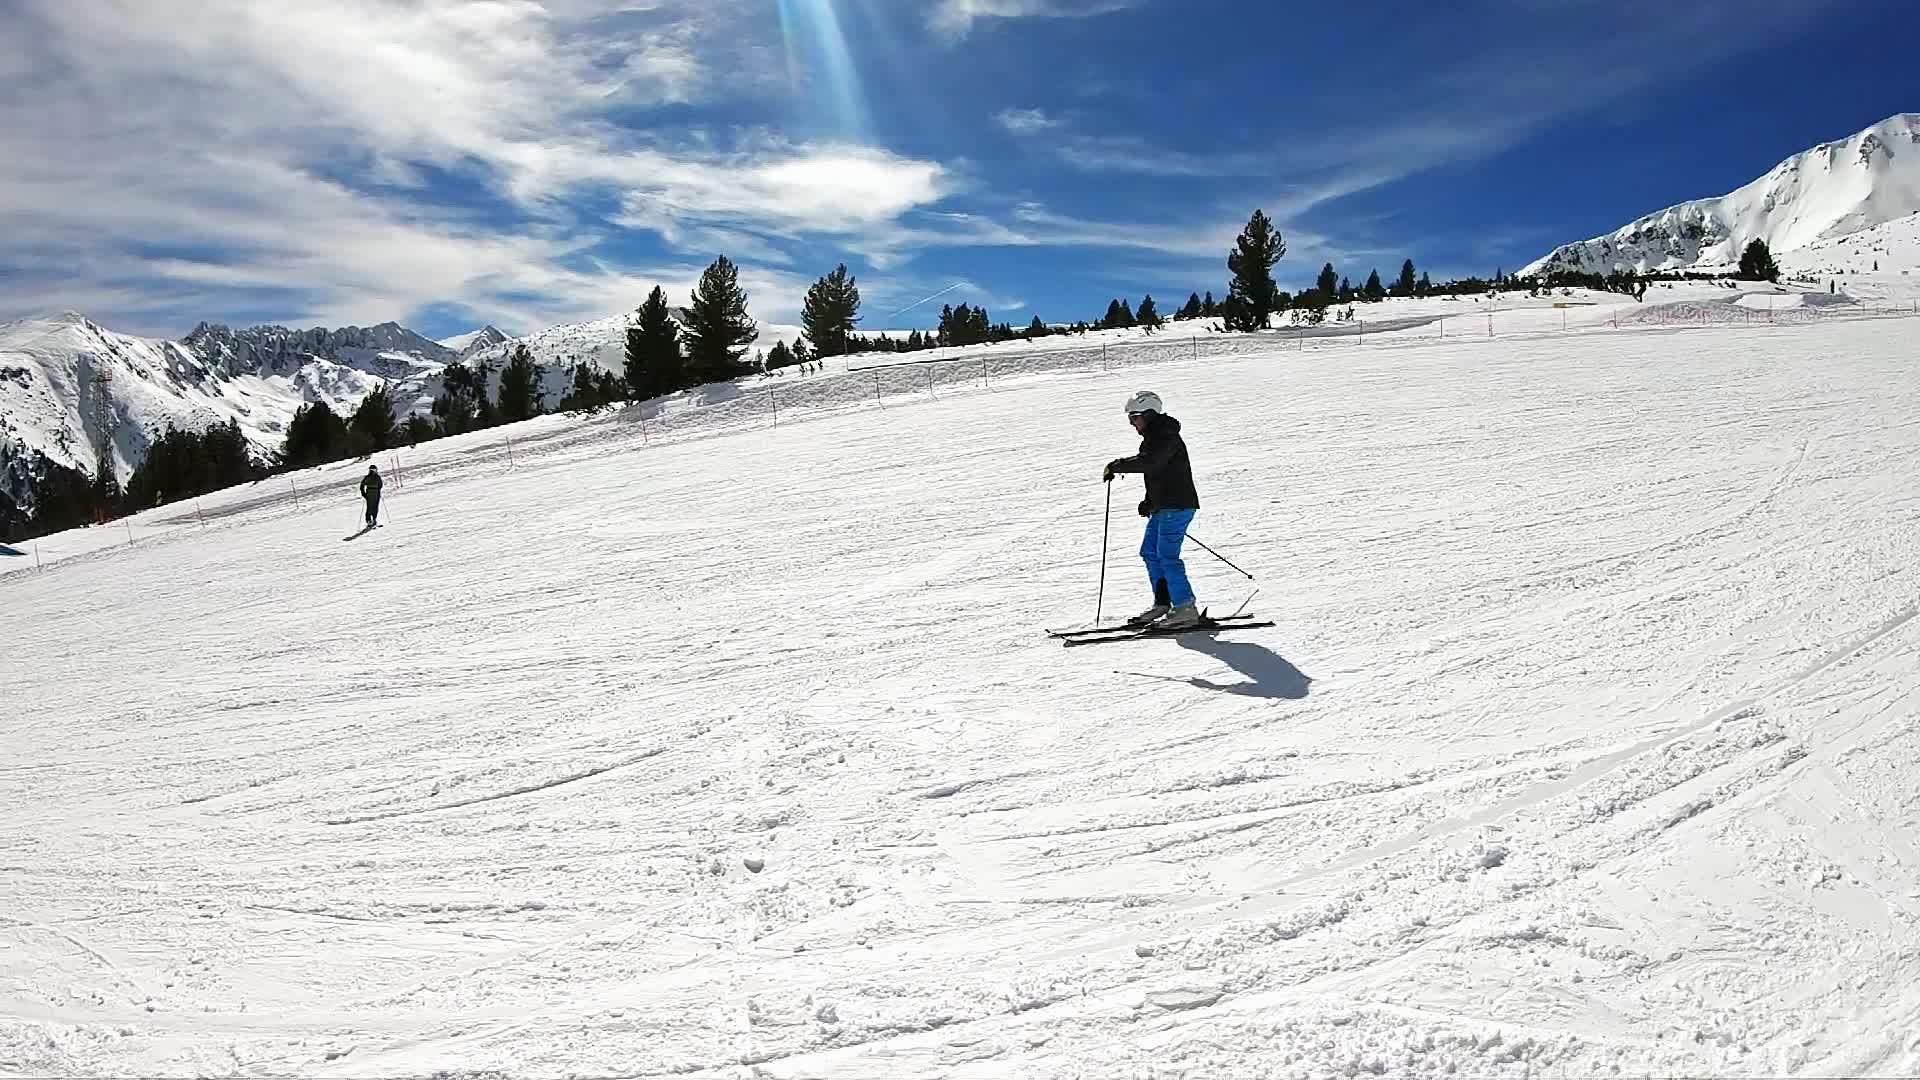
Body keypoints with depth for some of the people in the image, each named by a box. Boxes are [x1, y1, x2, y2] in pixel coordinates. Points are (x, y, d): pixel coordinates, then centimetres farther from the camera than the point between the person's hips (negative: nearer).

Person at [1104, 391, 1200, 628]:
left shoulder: (1166, 437, -16)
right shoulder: (1154, 436, 16)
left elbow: (1148, 462, -32)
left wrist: (1116, 466, -24)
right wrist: (1149, 501, 18)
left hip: (1176, 506, -11)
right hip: (1163, 507, 11)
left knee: (1167, 556, -12)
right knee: (1150, 552, 13)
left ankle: (1186, 610, -8)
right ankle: (1162, 604, 21)